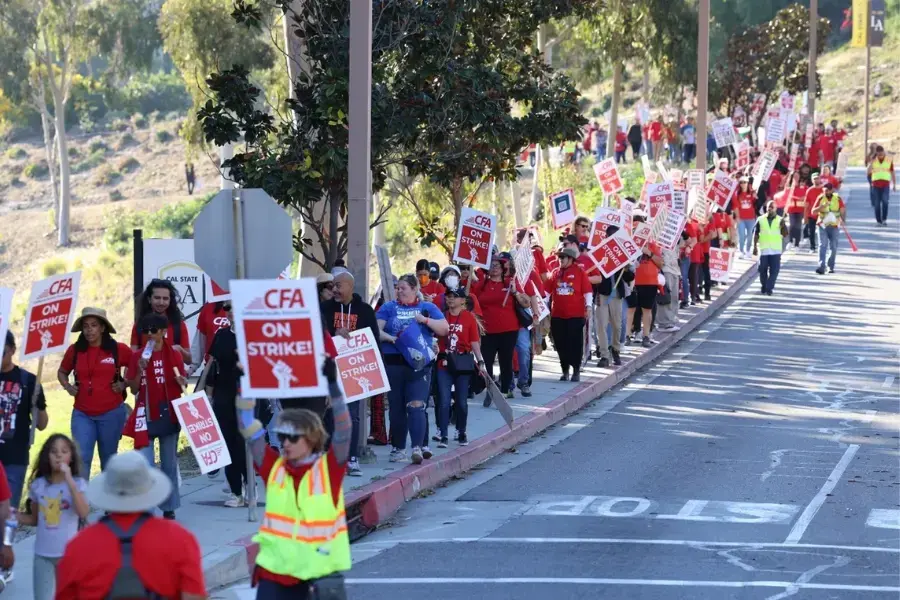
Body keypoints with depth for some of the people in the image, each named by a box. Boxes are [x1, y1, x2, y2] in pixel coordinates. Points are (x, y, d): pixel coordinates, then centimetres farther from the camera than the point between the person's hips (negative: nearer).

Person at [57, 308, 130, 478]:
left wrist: (125, 384, -4)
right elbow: (62, 372, 18)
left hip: (112, 413, -1)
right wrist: (68, 387, 1)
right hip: (82, 414, 1)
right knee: (81, 458, -10)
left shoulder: (118, 349, -5)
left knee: (108, 460, 12)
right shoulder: (75, 350, 0)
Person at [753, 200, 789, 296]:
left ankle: (769, 288, -5)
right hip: (764, 249, 1)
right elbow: (756, 234, 9)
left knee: (774, 270, -8)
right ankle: (763, 287, 23)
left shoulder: (780, 220, 4)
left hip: (776, 250, -1)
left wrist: (783, 226, -15)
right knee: (763, 270, 7)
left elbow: (785, 235, 3)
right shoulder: (760, 220, 5)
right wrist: (755, 246, 3)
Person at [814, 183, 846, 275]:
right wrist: (821, 207, -21)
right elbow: (814, 211, -2)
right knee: (822, 245, -13)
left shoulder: (837, 199, -1)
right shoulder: (821, 198, -1)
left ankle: (831, 267, 22)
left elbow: (843, 210, -3)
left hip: (834, 226, 1)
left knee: (834, 247, 7)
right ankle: (821, 267, -22)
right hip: (823, 226, -1)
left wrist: (843, 219, -22)